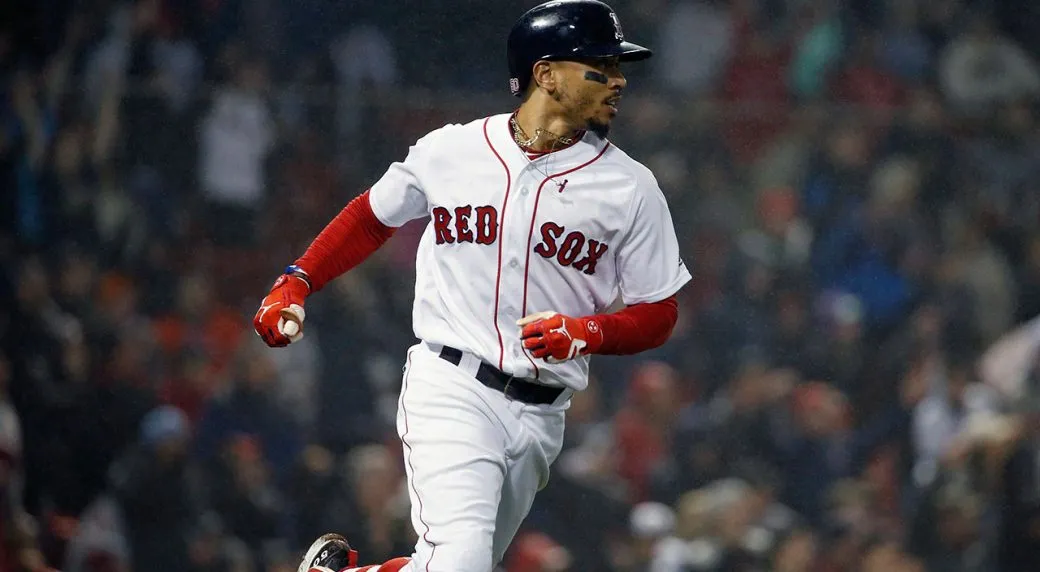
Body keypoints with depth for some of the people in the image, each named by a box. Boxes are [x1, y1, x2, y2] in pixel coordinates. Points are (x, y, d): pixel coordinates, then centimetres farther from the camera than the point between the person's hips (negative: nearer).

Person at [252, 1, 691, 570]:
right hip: (450, 388, -3)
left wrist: (585, 332, -15)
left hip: (539, 415, 3)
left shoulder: (629, 187, 1)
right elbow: (373, 215, 20)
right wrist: (295, 282, 9)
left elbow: (658, 315, 4)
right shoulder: (450, 150, 2)